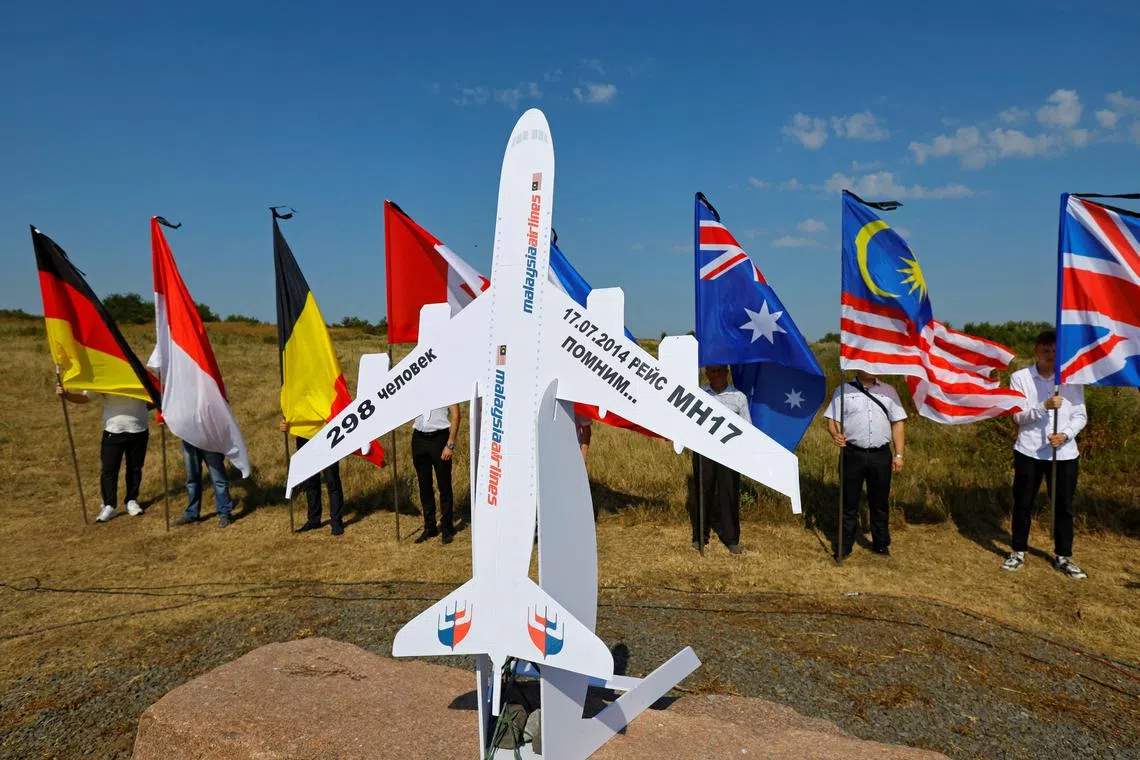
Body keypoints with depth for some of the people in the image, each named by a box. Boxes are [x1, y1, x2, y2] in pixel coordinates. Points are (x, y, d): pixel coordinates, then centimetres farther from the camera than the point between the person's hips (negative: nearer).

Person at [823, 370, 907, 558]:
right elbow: (832, 419, 1)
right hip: (852, 454, -2)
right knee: (849, 502, 4)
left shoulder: (888, 391, 12)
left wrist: (899, 454, 3)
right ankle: (845, 545, 13)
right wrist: (836, 435, -21)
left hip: (881, 456, 2)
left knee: (880, 502, 10)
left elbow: (898, 423, 11)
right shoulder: (844, 390, 5)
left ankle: (881, 544, 25)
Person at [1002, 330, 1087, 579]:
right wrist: (1044, 406, -25)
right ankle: (1018, 552, 21)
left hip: (1064, 453, 1)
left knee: (1064, 506, 9)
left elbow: (1080, 415, 2)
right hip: (1029, 451, -1)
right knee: (1022, 504, 7)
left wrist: (1065, 435, -16)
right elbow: (1018, 415, -8)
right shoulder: (1020, 377, -2)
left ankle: (1063, 557, 23)